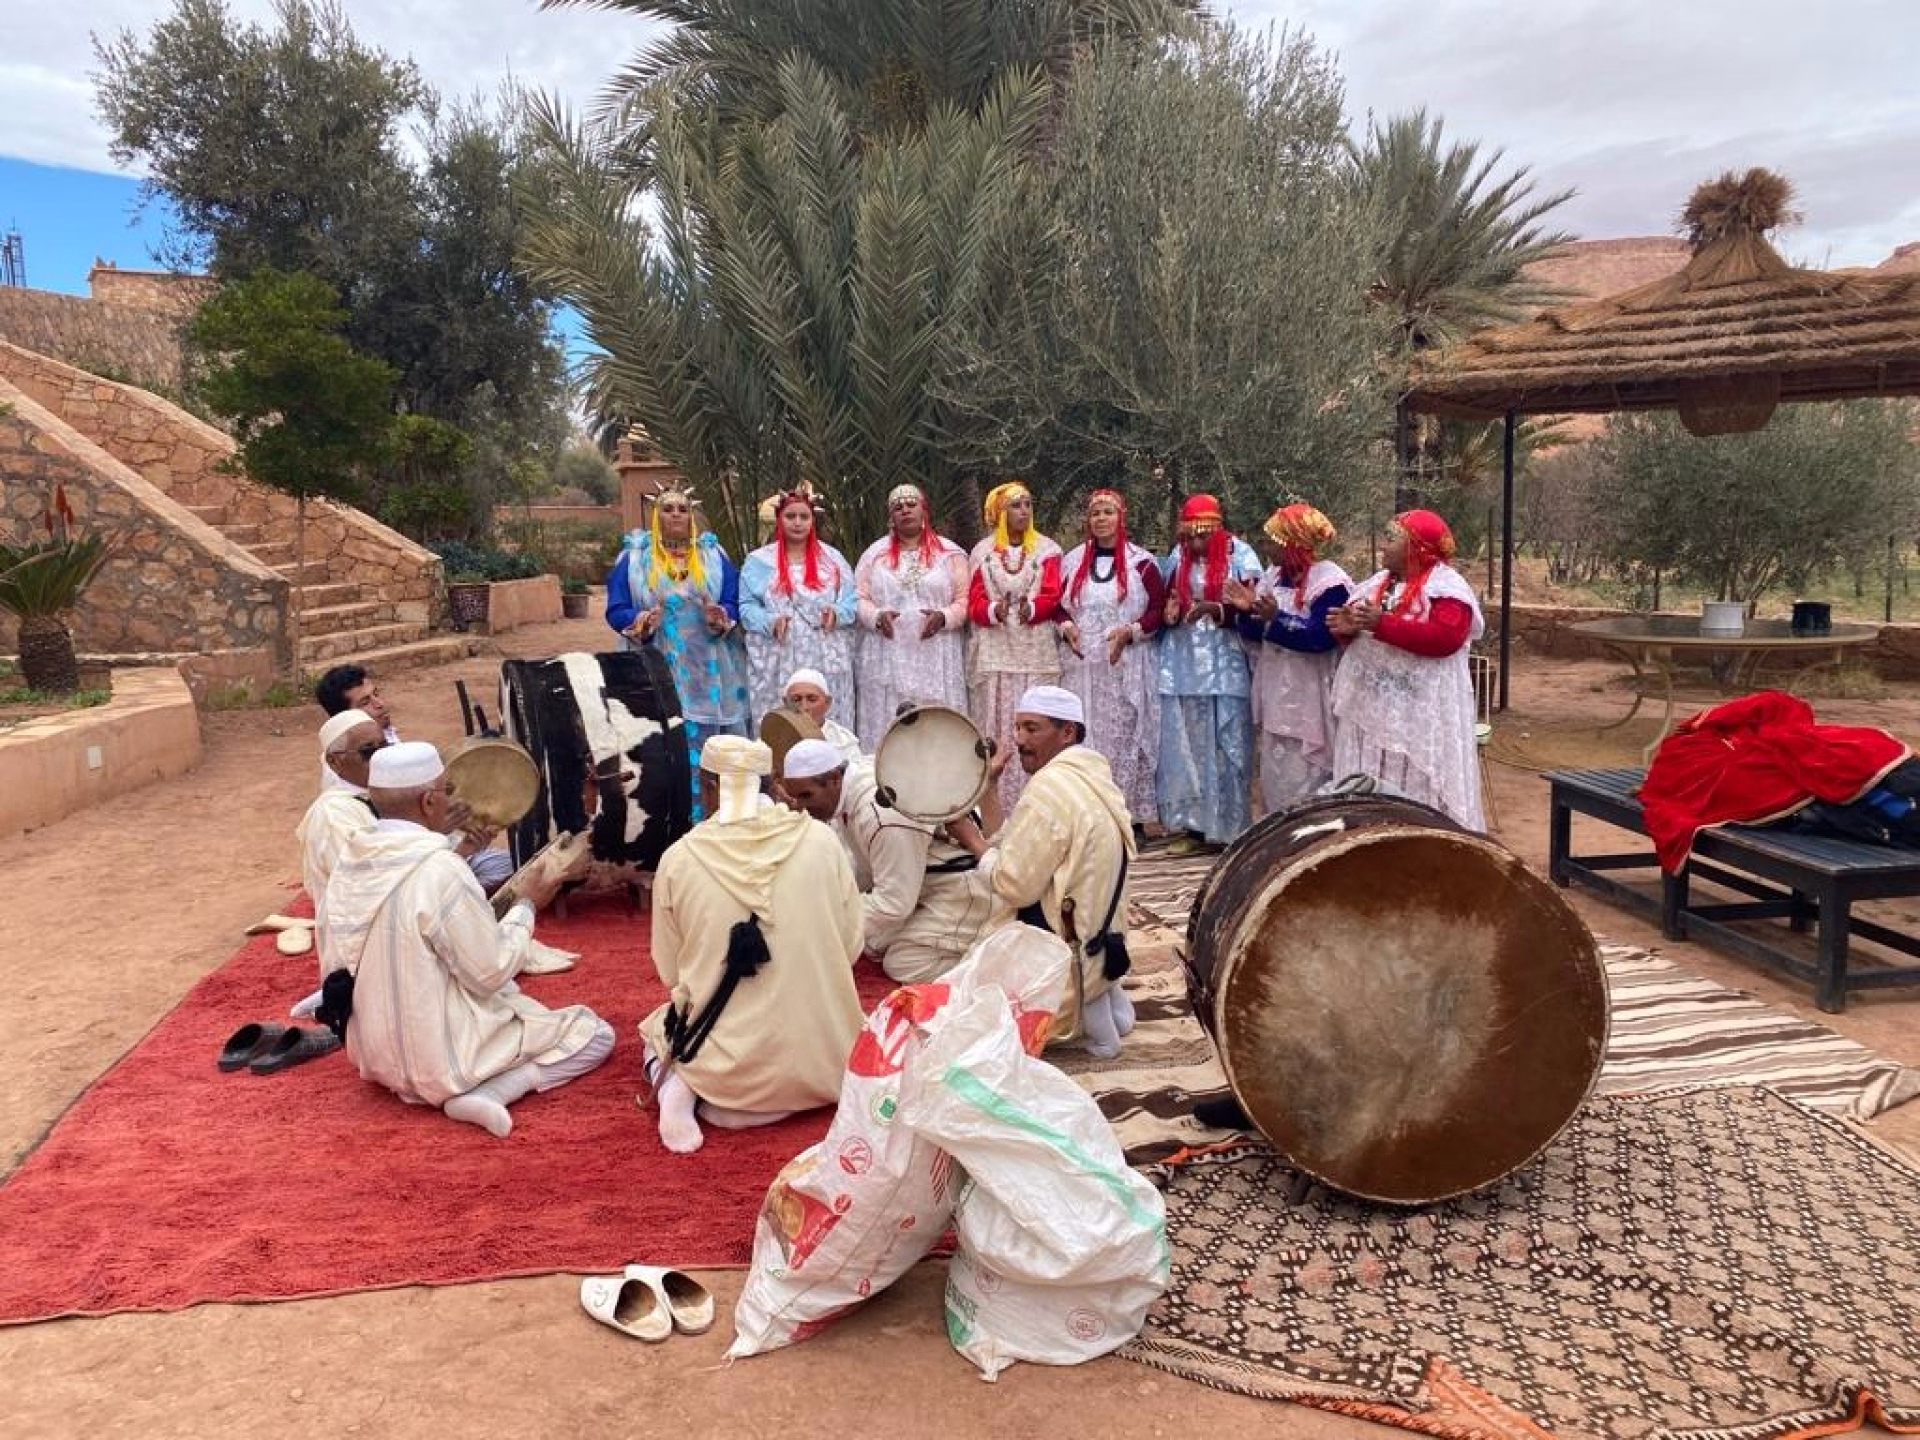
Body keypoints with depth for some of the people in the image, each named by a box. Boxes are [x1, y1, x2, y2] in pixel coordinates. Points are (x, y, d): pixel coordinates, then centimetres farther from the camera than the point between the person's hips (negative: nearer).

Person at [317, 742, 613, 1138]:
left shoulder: (350, 860, -3)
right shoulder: (440, 870, -26)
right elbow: (492, 972, -19)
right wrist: (527, 906, -6)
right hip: (441, 1058, -8)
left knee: (512, 997, 32)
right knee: (595, 1033, 3)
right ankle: (488, 1093, -12)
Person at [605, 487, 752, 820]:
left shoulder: (713, 555, 10)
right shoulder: (633, 558, 6)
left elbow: (734, 602, 3)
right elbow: (615, 609, 0)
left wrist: (720, 619, -19)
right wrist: (641, 623, -21)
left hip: (706, 669, 1)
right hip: (656, 670, -1)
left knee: (706, 745, 1)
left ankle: (702, 819, 9)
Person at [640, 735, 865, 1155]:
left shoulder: (678, 858, -7)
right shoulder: (821, 841, -6)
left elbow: (669, 974, 1)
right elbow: (851, 948, 2)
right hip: (822, 1064, -1)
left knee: (658, 1030, 34)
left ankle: (679, 1087, 1)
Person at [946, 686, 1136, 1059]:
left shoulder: (1050, 787, -22)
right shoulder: (1087, 776, 7)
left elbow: (1013, 884, -20)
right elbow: (1011, 847, 8)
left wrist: (972, 840, -7)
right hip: (1097, 943, 9)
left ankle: (1080, 1010, -1)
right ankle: (1098, 996, 14)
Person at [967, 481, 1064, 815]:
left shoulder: (1047, 550, 8)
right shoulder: (982, 552, 9)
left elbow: (1051, 597, -2)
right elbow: (974, 602, 2)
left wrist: (1031, 609, -23)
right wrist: (995, 610, -19)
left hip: (1036, 650, 0)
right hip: (994, 651, 1)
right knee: (995, 726, -1)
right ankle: (994, 806, 3)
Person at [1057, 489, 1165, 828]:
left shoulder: (1141, 562, 1)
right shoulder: (1072, 560, 12)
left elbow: (1159, 608, -1)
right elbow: (1057, 604, 16)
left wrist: (1130, 631, -15)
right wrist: (1067, 627, -4)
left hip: (1125, 667, -3)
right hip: (1080, 665, 3)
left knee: (1124, 736, -2)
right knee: (1082, 736, 2)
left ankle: (1132, 812, 3)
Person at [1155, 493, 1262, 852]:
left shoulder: (1239, 554, -2)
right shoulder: (1177, 556, 10)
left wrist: (1215, 609, -22)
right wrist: (1169, 612, -3)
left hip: (1225, 664, -4)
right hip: (1183, 664, 4)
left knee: (1225, 744, -2)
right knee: (1185, 742, 3)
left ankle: (1228, 829, 6)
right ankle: (1192, 826, 10)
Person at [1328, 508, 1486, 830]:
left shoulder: (1446, 584, -9)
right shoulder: (1378, 581, 14)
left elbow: (1445, 637, -22)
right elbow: (1352, 622, 18)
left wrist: (1383, 624, -24)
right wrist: (1347, 628, -7)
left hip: (1419, 713, -7)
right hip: (1368, 705, 7)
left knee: (1416, 790, -3)